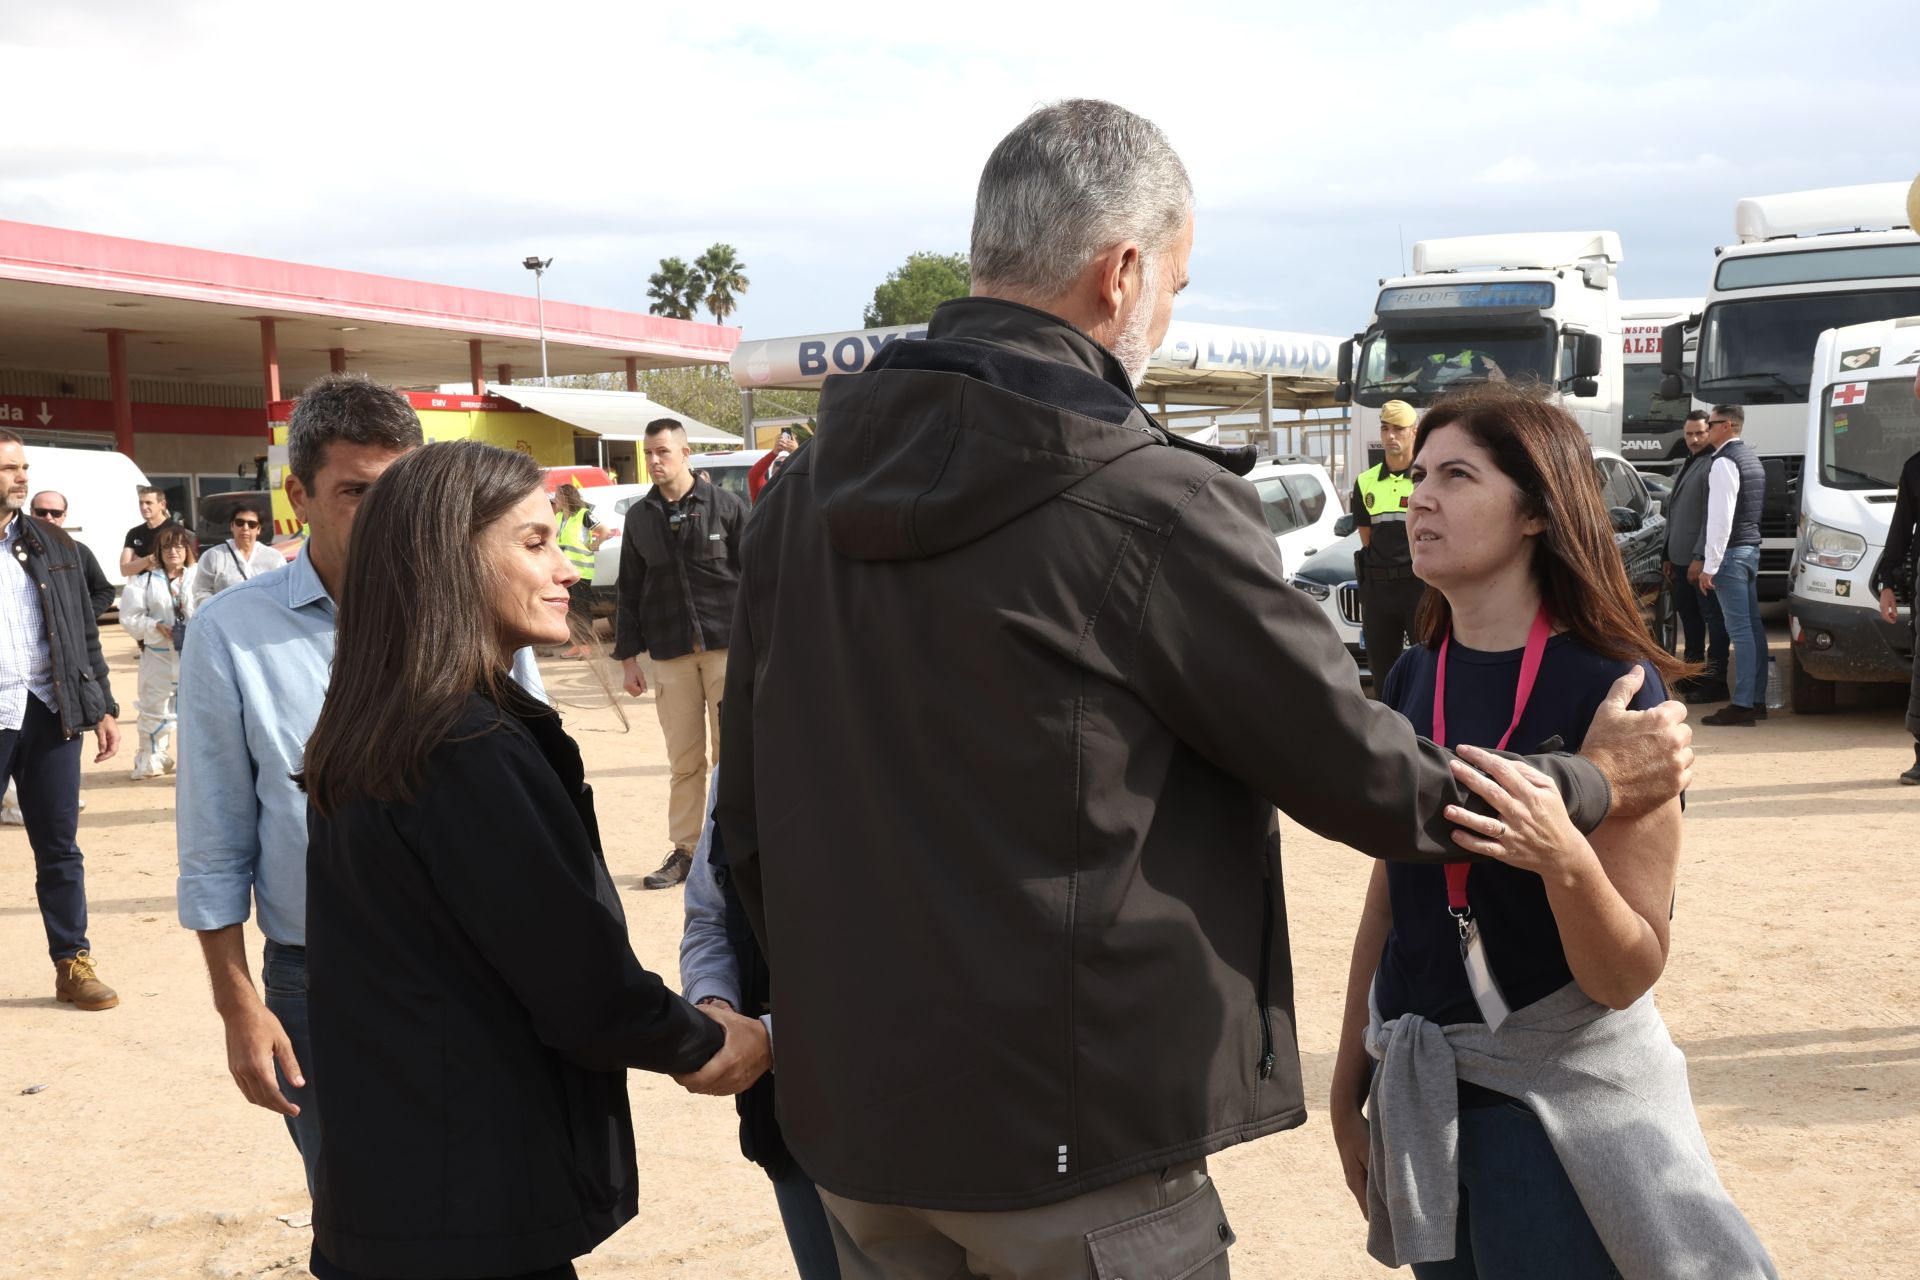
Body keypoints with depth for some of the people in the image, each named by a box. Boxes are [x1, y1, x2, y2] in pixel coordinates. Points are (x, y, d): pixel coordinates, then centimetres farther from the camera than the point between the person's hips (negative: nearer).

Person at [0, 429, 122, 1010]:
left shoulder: (52, 544, 10)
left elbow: (85, 631, 12)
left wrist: (102, 706, 8)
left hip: (49, 713, 3)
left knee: (59, 849, 8)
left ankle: (73, 963, 14)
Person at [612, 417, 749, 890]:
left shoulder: (726, 507, -1)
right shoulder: (639, 517, 9)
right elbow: (629, 590, 11)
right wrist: (630, 655, 7)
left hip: (728, 646, -2)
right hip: (670, 654, 3)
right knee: (684, 758, 5)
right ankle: (685, 849, 13)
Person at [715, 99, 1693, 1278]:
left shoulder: (804, 494, 2)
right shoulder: (1150, 503, -17)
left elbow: (751, 819, 7)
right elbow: (1355, 772, -9)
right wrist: (1597, 783, 8)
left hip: (852, 1120, 7)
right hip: (1069, 1137, -6)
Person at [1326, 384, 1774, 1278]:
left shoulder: (1612, 689, -16)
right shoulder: (1412, 680, 0)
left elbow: (1627, 978, -17)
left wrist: (1565, 859, -35)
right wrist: (1348, 1080, 13)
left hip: (1561, 1093, -5)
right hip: (1421, 1086, 5)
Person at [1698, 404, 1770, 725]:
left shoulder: (1724, 462, -15)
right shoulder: (1751, 458, 16)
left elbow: (1720, 518, -21)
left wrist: (1709, 565, -20)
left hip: (1732, 552, -10)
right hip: (1751, 548, 10)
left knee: (1740, 629, -10)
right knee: (1753, 626, 11)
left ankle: (1742, 706, -9)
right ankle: (1757, 700, 17)